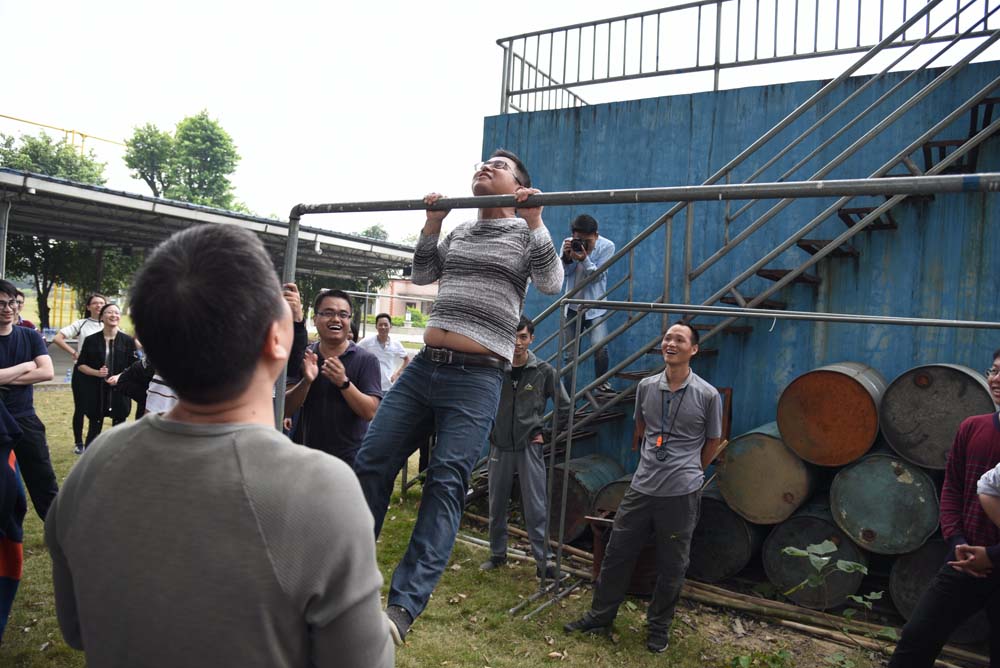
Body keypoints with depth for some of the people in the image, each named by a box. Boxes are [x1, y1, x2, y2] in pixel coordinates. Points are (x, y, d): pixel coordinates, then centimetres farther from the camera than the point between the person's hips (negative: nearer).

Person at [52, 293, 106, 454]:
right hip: (82, 371, -1)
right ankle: (78, 442, 19)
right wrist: (74, 353, -10)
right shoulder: (81, 324, -1)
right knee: (80, 408, 6)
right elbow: (57, 338, -5)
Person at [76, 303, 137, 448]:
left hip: (119, 390, 0)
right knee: (94, 428, 4)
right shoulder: (91, 340, 1)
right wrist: (97, 373, -12)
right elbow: (81, 365, 6)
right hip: (96, 391, 0)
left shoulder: (128, 341, 0)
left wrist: (119, 376, -17)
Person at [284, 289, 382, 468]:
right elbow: (286, 410, -4)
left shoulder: (366, 360, -8)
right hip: (307, 456, 3)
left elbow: (370, 412, -15)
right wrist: (306, 381, -21)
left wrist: (344, 382, -28)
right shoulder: (303, 356, 1)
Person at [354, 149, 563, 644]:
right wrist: (432, 223, 15)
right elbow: (422, 276, 24)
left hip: (476, 378, -6)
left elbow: (552, 284, -8)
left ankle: (404, 607, -11)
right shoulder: (459, 232, 22)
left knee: (446, 481, -12)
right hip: (424, 366, 6)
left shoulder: (525, 233, 6)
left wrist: (534, 223, -14)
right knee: (371, 463, 3)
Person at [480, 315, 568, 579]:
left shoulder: (544, 371, -5)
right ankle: (497, 554, 29)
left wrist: (544, 430, 0)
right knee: (497, 505, 12)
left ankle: (543, 560, 8)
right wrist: (489, 432, 3)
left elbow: (565, 405, 4)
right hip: (500, 446, 2)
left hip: (529, 447, -2)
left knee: (536, 508, -2)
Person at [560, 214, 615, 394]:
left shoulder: (607, 246, -12)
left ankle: (602, 382, 6)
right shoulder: (568, 243, -6)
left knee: (600, 347, -19)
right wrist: (567, 257, -25)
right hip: (572, 305, 2)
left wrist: (584, 259, -32)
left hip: (595, 306, -2)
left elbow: (597, 276, -17)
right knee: (571, 354, 9)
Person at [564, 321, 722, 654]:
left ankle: (659, 627, 30)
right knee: (617, 554, 11)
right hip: (641, 488, 3)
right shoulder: (646, 387, 2)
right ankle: (600, 616, 29)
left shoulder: (708, 395, -8)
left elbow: (713, 442, 6)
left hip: (682, 494, -3)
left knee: (672, 567, 10)